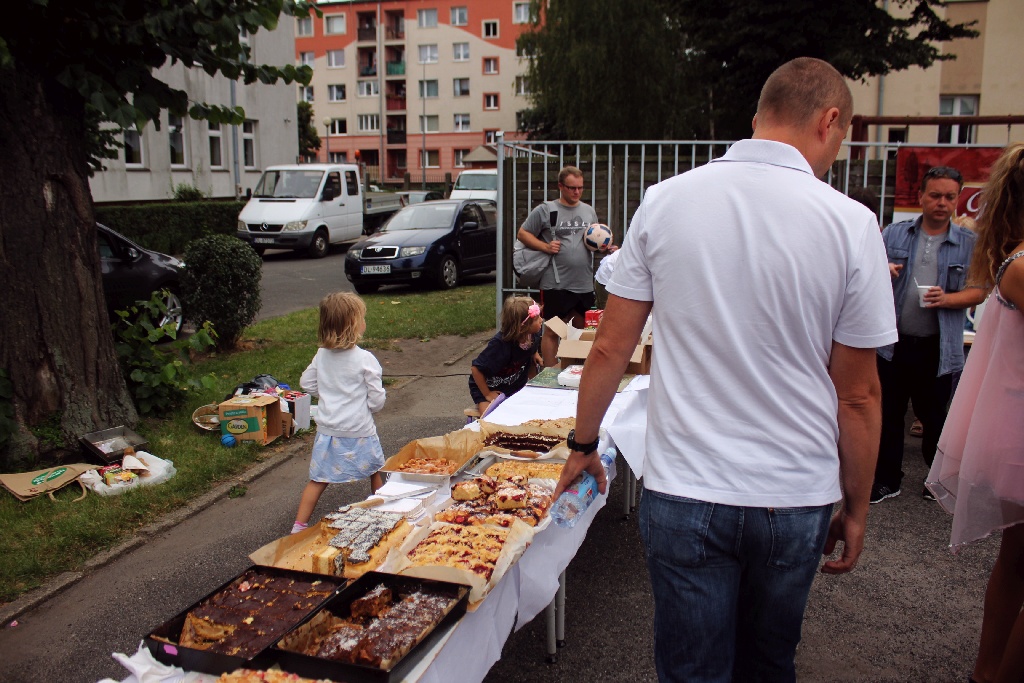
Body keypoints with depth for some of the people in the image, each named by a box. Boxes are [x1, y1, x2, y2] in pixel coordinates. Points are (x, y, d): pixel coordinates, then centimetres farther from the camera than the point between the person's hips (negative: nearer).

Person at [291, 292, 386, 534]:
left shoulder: (321, 355, -4)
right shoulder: (365, 359, -17)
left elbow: (307, 383, 10)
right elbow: (377, 400, -12)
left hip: (327, 430, 4)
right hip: (359, 431, -4)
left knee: (318, 479, 12)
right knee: (375, 473, 19)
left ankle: (298, 527, 12)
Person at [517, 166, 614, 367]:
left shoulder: (589, 211, 13)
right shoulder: (545, 210, -2)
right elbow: (523, 234, 0)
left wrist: (605, 247, 1)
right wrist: (545, 246, -13)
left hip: (585, 284, 5)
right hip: (557, 284, -5)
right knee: (552, 331, 2)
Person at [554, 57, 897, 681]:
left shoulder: (665, 202, -5)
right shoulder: (850, 224, -9)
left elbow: (611, 348, -1)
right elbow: (858, 394, -4)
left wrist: (584, 446, 13)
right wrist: (857, 508, 9)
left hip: (684, 494, 0)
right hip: (797, 500, 1)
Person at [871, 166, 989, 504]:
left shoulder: (969, 243, 4)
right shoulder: (895, 233, 6)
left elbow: (979, 291, 0)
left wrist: (948, 299, -19)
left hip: (938, 349, -1)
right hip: (893, 342, 1)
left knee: (935, 417, 11)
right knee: (889, 414, 8)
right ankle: (887, 479, 22)